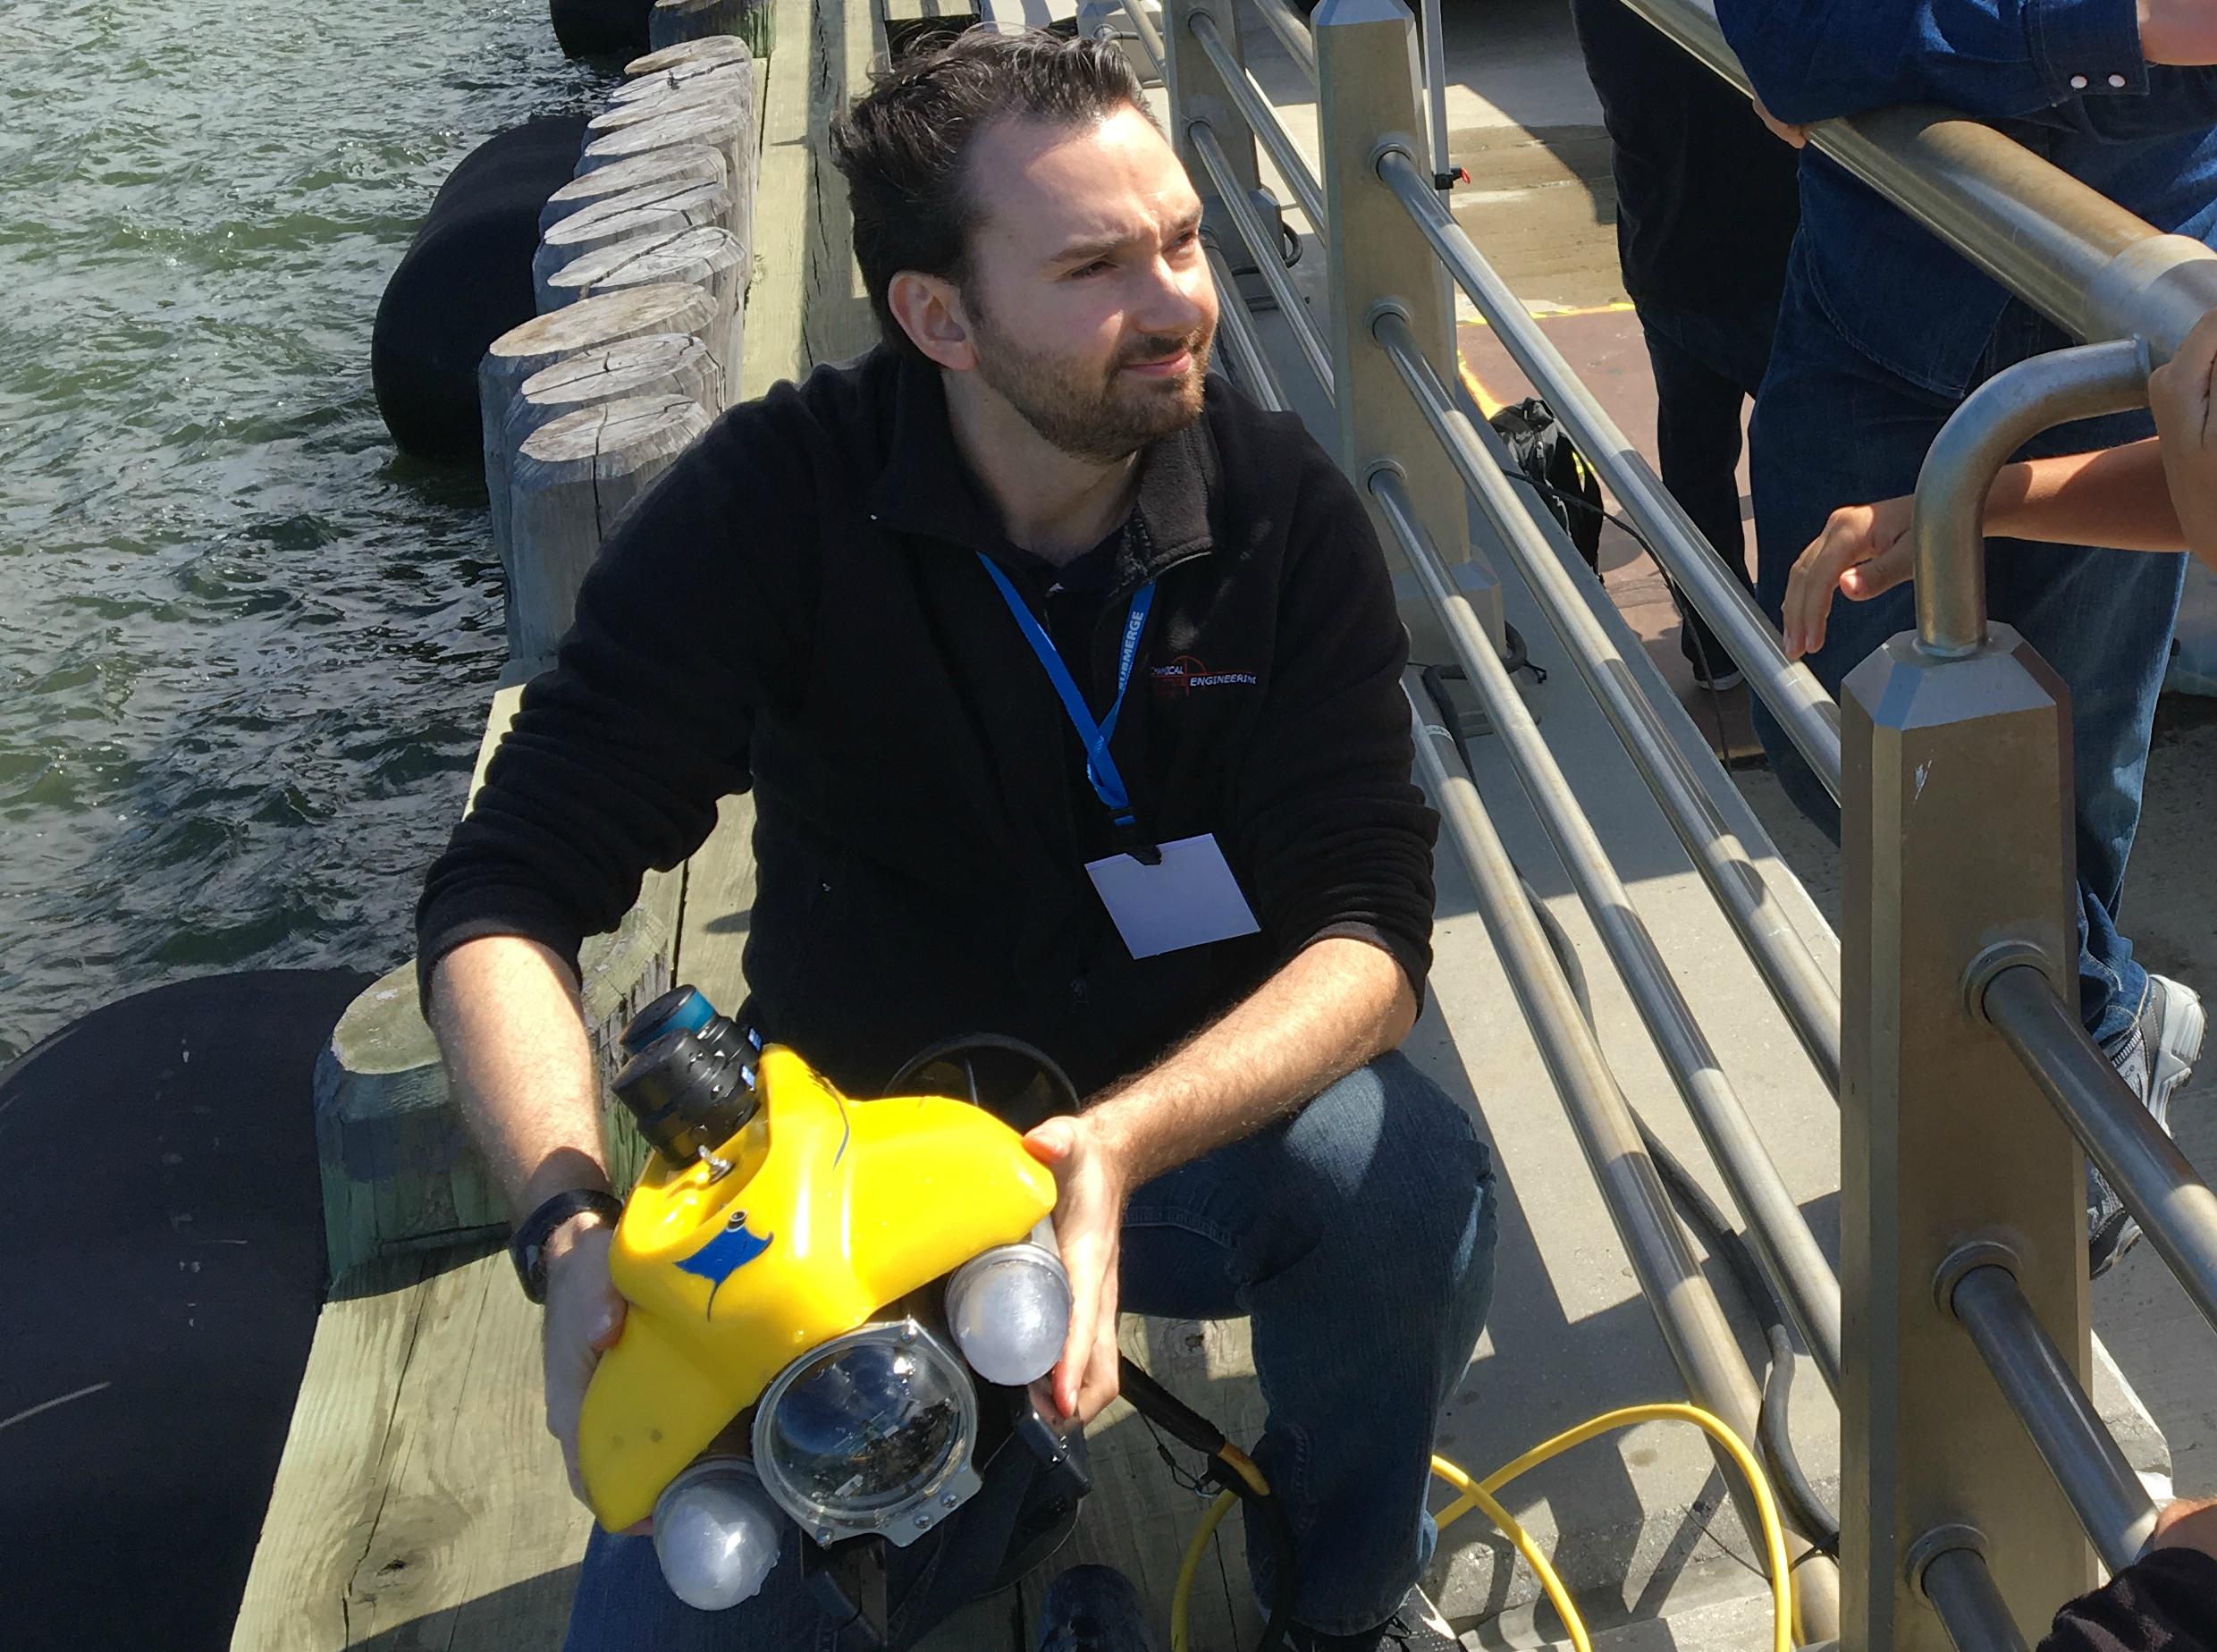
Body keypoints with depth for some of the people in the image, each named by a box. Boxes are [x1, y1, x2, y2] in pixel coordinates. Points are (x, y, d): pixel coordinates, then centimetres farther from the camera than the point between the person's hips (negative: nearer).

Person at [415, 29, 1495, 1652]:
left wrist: (1123, 1141, -37)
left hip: (1191, 1111, 1)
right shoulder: (776, 503, -18)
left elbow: (1376, 919, -18)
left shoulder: (1285, 510, -13)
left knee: (1414, 1180, -30)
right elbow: (506, 903, -20)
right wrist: (577, 1229, -39)